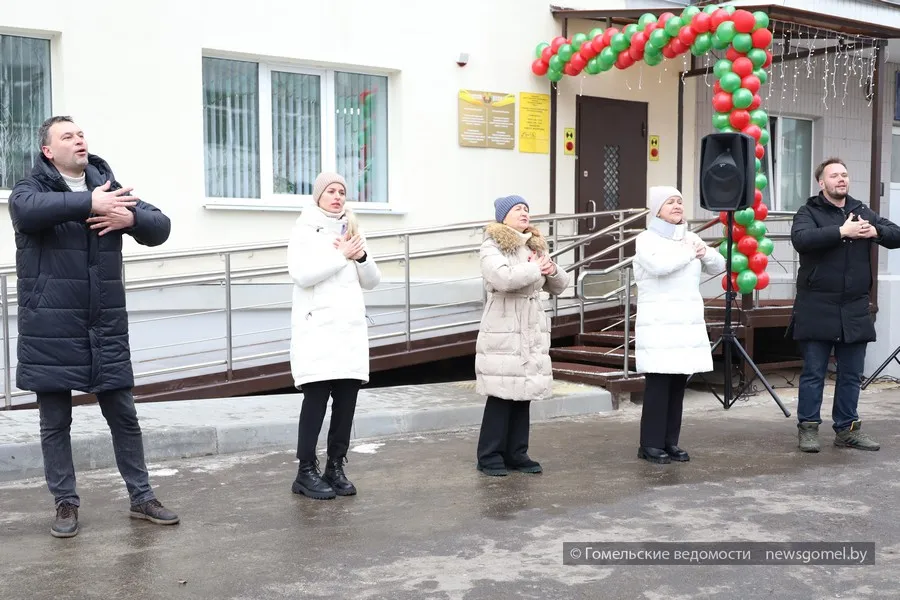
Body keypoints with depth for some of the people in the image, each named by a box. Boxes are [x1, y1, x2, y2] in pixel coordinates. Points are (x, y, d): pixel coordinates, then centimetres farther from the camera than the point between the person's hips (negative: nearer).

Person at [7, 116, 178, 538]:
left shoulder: (108, 187, 10)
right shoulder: (32, 188, -2)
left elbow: (161, 227, 4)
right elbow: (27, 209, -27)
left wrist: (131, 219, -16)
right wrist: (90, 204, -30)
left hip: (105, 327, 3)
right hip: (50, 329, -3)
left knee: (124, 416, 9)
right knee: (55, 423, 8)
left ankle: (141, 498, 22)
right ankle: (66, 504, 23)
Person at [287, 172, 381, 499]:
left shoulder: (351, 230, 18)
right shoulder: (304, 230, 2)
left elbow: (372, 282, 15)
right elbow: (302, 275, -14)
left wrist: (361, 257, -4)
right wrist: (341, 256, -9)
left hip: (351, 327, 5)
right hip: (318, 327, -5)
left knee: (347, 399, 1)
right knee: (317, 398, -8)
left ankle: (336, 467, 12)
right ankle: (306, 472, 0)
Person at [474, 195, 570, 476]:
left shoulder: (535, 245, 17)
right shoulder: (492, 245, -5)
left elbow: (559, 287, 20)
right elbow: (502, 278, -25)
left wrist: (552, 270, -2)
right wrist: (535, 268, -12)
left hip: (533, 332, 7)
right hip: (503, 332, -6)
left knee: (524, 393, 7)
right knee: (502, 394, -6)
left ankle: (516, 453, 16)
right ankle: (489, 456, 3)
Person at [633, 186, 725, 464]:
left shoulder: (690, 237, 16)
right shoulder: (646, 239, -3)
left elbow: (719, 266, 15)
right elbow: (659, 265, -23)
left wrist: (704, 252, -5)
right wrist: (689, 252, -9)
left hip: (688, 323, 6)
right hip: (658, 324, -6)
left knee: (678, 383, 5)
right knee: (658, 383, -7)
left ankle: (670, 442, 14)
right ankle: (650, 444, 0)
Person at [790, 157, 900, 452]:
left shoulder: (862, 211, 13)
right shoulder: (809, 212, -2)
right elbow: (801, 239, -23)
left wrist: (876, 232, -12)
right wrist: (842, 232, -25)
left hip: (855, 309, 5)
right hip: (817, 308, -5)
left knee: (851, 374, 10)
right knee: (813, 373, 2)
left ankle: (847, 428, 21)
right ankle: (808, 427, 11)